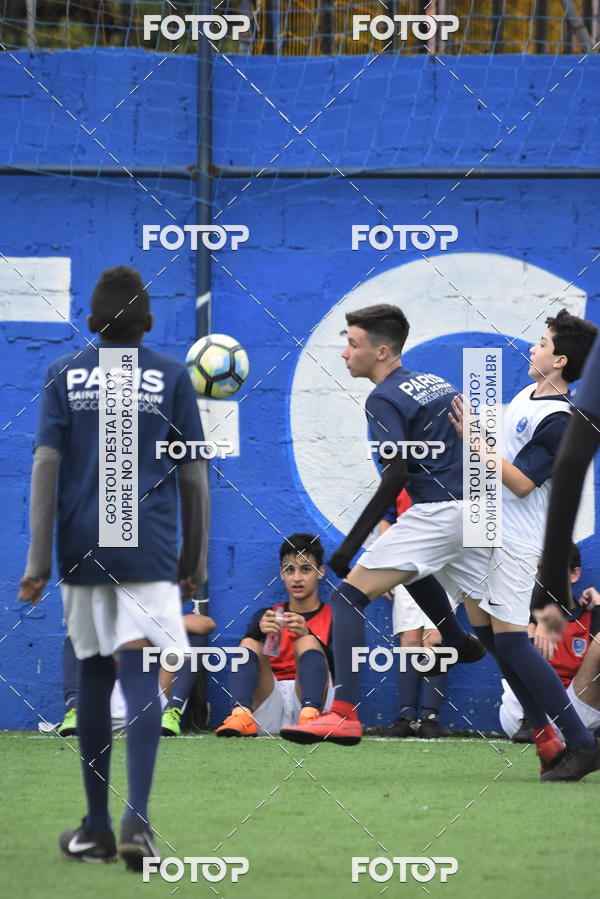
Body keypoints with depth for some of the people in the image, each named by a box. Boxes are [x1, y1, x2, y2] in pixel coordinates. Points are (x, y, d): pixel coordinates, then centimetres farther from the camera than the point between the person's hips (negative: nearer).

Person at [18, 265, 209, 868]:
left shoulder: (65, 374, 5)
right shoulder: (171, 376, 3)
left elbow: (46, 465, -2)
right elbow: (193, 477, 4)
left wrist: (37, 562, -2)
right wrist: (195, 563, 12)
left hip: (82, 547, 2)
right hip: (149, 549, -2)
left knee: (93, 677, 12)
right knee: (142, 679, -9)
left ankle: (96, 829, 18)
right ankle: (136, 818, -26)